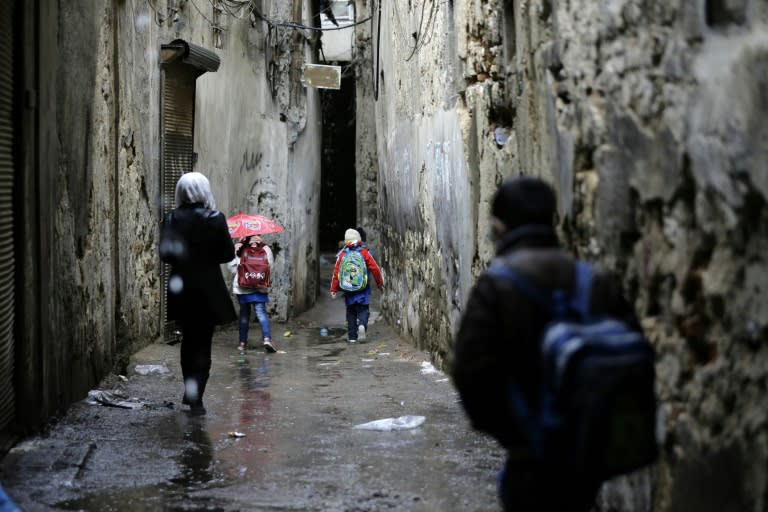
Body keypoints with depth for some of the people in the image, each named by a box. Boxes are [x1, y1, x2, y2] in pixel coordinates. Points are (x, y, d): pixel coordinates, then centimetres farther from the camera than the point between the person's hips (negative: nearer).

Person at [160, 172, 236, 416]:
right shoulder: (215, 219, -10)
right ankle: (195, 396, -5)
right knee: (203, 343, 4)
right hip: (208, 289, -2)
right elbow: (228, 253, -6)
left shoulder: (172, 219, -6)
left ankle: (190, 391, 26)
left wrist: (183, 259, 10)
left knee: (188, 340, 19)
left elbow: (165, 254, -8)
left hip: (181, 289, 2)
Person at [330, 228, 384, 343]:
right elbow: (375, 269, -3)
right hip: (363, 290, -1)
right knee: (363, 309, 4)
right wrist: (380, 283, 10)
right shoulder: (364, 253, -3)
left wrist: (333, 290, 2)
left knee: (351, 312, 12)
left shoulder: (342, 255, -1)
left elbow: (336, 273, -3)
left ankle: (352, 336, 11)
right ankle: (362, 325, -26)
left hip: (348, 289, 1)